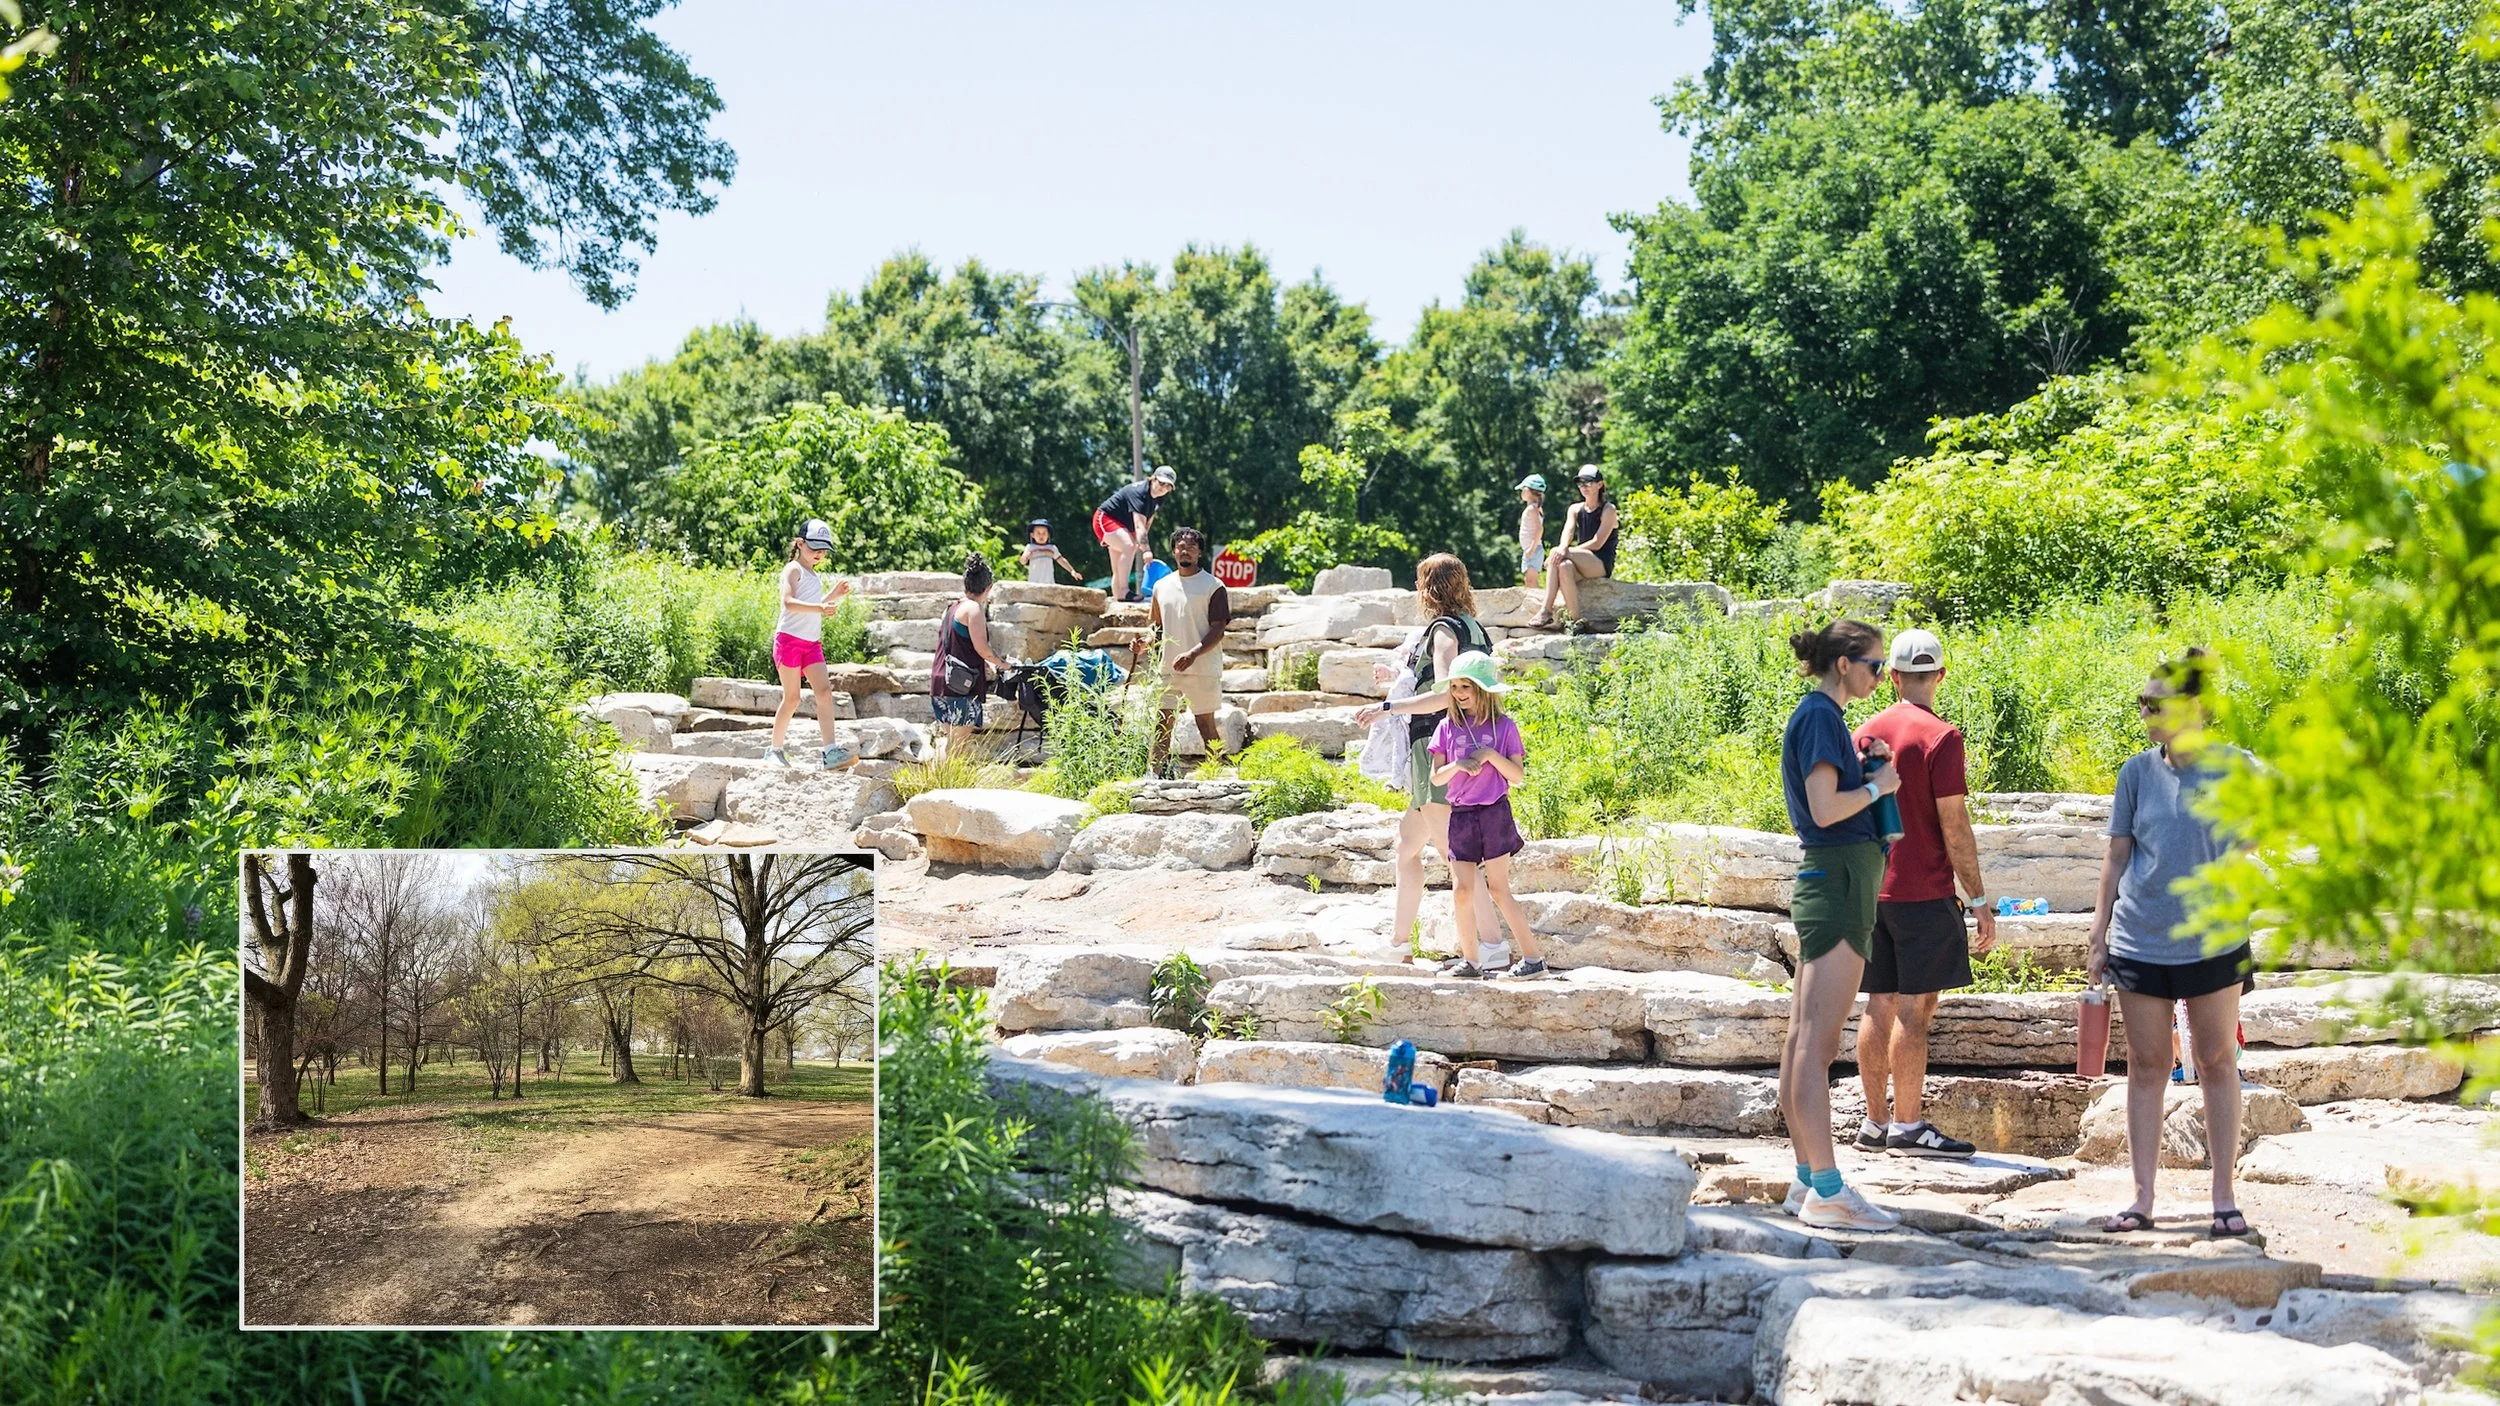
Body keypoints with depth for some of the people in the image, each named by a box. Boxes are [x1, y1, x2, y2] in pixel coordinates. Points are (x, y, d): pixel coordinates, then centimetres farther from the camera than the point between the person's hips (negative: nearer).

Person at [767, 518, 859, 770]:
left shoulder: (815, 577, 20)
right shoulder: (793, 569, -6)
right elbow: (788, 602, -22)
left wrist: (833, 596, 19)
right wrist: (819, 607, -34)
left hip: (812, 643, 7)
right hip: (790, 639, -7)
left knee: (824, 692, -9)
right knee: (792, 698, -4)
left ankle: (831, 752, -18)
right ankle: (775, 749, 10)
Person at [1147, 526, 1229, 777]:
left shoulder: (1213, 586, -2)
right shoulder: (1162, 586, 13)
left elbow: (1218, 630, -8)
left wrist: (1193, 653, -22)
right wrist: (1147, 641, -2)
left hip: (1203, 669, -4)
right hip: (1168, 669, 4)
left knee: (1206, 726, 0)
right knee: (1161, 726, 0)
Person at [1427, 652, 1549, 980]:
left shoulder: (1503, 727, 0)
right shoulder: (1448, 728, 7)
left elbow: (1518, 775, -3)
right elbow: (1436, 778, 5)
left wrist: (1490, 755, -16)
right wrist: (1457, 765, -14)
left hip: (1494, 814, -3)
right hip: (1460, 816, 4)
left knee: (1499, 889, -6)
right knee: (1461, 890, -1)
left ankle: (1533, 957, -1)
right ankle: (1470, 961, 9)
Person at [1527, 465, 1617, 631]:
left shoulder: (1608, 510, 0)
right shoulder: (1575, 509, 17)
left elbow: (1597, 543, -12)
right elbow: (1567, 533, -2)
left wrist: (1563, 551, -22)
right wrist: (1563, 548, -29)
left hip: (1602, 564, -5)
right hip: (1582, 563, 5)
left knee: (1556, 554, -29)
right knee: (1564, 566, -32)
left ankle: (1545, 610, -32)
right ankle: (1575, 621, -39)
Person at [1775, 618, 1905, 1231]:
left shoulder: (1818, 715, 18)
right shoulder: (1821, 716, -12)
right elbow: (1826, 809, -20)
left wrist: (1864, 766, 11)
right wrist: (1878, 785, -5)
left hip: (1825, 881, 11)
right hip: (1838, 877, -11)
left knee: (1803, 1040, 9)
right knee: (1818, 1043, -12)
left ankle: (1807, 1181, 13)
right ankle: (1826, 1191, -13)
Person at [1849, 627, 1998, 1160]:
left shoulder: (1866, 732, 9)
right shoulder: (1940, 737, -10)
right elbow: (1954, 828, -12)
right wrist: (1980, 901, -7)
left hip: (1871, 890, 6)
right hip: (1923, 892, -6)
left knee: (1880, 1005, 9)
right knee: (1915, 1007, -4)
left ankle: (1875, 1123, 12)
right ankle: (1908, 1125, -4)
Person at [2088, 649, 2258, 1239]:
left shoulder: (2236, 769, -3)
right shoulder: (2138, 772, 2)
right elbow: (2117, 857, 7)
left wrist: (2249, 939, 3)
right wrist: (2098, 937, 6)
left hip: (2214, 942, -2)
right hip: (2140, 942, 2)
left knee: (2217, 1064, 6)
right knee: (2146, 1068, 7)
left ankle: (2224, 1198, 14)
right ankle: (2143, 1200, 13)